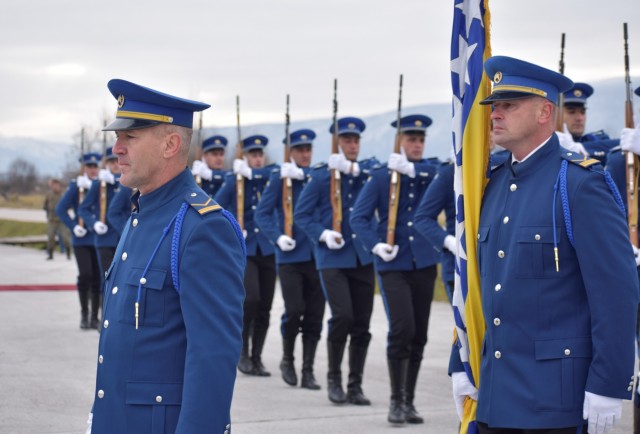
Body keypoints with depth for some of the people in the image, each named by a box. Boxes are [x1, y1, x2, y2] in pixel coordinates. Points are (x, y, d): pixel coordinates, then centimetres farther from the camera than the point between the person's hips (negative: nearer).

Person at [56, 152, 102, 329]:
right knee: (85, 275, -11)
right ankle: (84, 315, 2)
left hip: (99, 238, 2)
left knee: (98, 277, 2)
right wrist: (73, 227, -9)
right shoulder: (76, 186, 1)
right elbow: (61, 209, -1)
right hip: (82, 239, -2)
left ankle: (95, 316, 11)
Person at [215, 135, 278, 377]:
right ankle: (243, 351, -1)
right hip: (243, 249, -3)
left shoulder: (270, 177, 6)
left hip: (267, 249, 3)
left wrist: (250, 173, -20)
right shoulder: (233, 180, 2)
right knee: (251, 298, -20)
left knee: (264, 307, 3)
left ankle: (256, 358, 14)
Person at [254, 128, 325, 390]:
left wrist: (304, 176, -16)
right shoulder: (279, 178, 1)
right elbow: (262, 213, -3)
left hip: (316, 256, 3)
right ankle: (287, 359, 13)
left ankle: (308, 371, 11)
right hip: (291, 256, -3)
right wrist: (278, 238, -16)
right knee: (294, 310, -11)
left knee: (315, 315, 3)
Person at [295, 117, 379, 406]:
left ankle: (355, 385, 14)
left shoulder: (368, 169, 9)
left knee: (362, 323, 4)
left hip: (363, 257, 3)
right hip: (333, 258, -3)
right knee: (342, 315, -16)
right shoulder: (320, 174, 1)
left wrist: (352, 168, -24)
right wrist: (323, 235, -13)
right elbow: (301, 214, 1)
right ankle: (334, 378, 3)